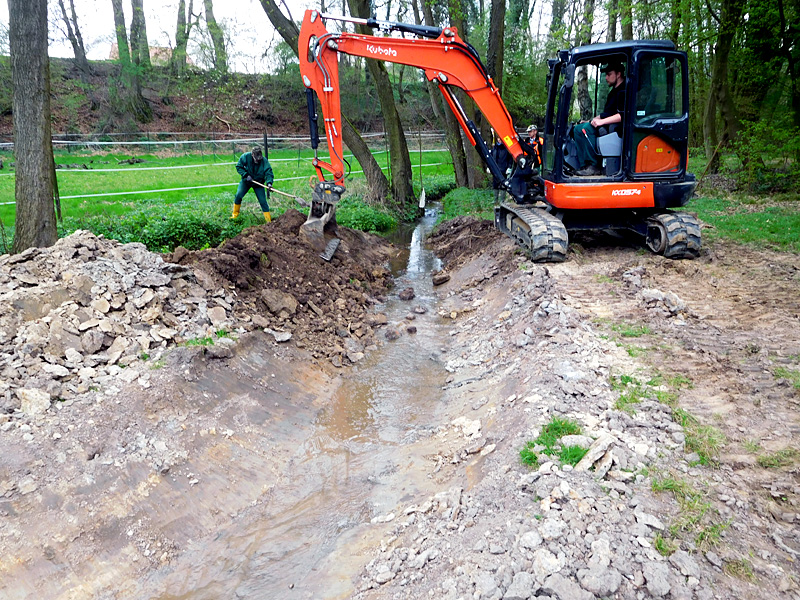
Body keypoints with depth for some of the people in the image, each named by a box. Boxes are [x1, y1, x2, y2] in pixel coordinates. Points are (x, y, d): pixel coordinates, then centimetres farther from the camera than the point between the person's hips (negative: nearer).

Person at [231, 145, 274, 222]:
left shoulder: (264, 161, -21)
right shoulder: (245, 157, -19)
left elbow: (268, 173, -26)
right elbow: (239, 167, -9)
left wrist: (269, 182, -44)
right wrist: (246, 175, -23)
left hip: (258, 183, -1)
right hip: (246, 181, 1)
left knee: (263, 201, -6)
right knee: (238, 195, -8)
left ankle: (269, 221, 1)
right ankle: (235, 214, 14)